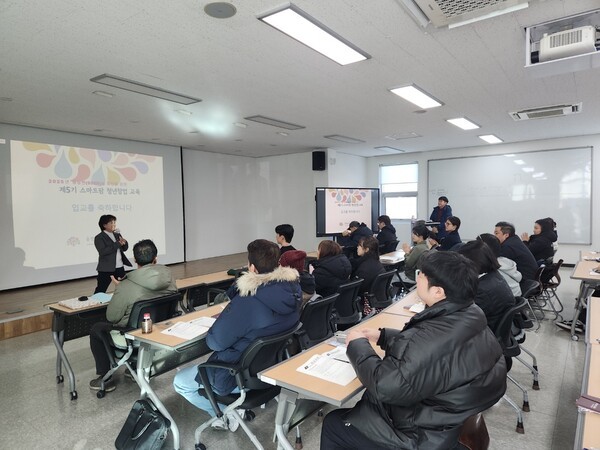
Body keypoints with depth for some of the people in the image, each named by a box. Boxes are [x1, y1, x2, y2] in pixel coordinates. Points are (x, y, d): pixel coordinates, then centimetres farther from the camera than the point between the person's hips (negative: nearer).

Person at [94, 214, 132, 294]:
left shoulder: (117, 235, 12)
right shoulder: (99, 238, -7)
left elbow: (125, 249, 12)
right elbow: (103, 251, -21)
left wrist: (124, 243, -10)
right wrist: (118, 244, -23)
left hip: (119, 267, 6)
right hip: (106, 269, -6)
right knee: (100, 290, 0)